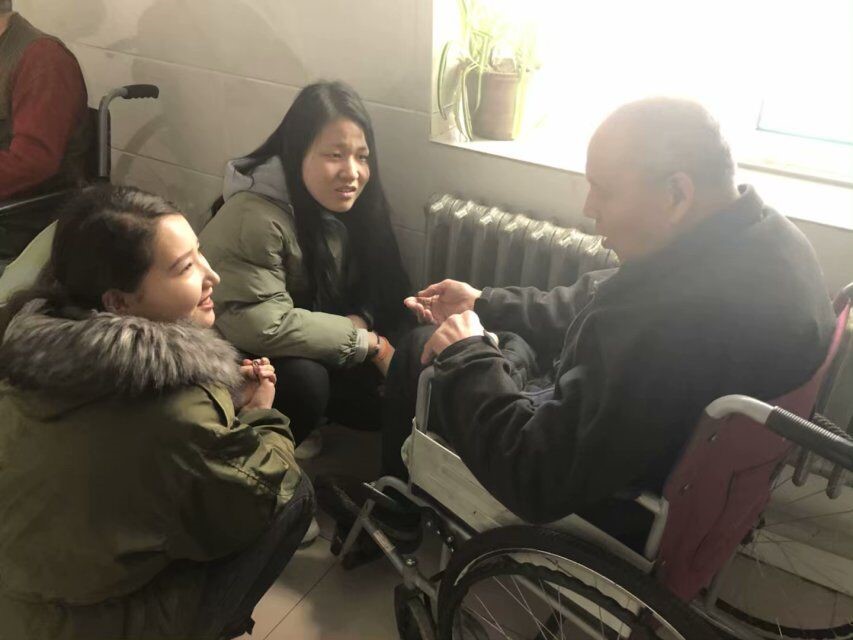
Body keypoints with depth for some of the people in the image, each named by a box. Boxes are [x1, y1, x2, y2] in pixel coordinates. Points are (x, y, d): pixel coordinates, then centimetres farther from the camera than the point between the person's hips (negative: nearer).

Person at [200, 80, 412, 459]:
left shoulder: (344, 206, -7)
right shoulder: (254, 219, -31)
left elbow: (380, 290, 1)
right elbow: (263, 327, -37)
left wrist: (360, 322, -23)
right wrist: (367, 341, -29)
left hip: (304, 352, 7)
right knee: (304, 379, -34)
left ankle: (292, 425, 15)